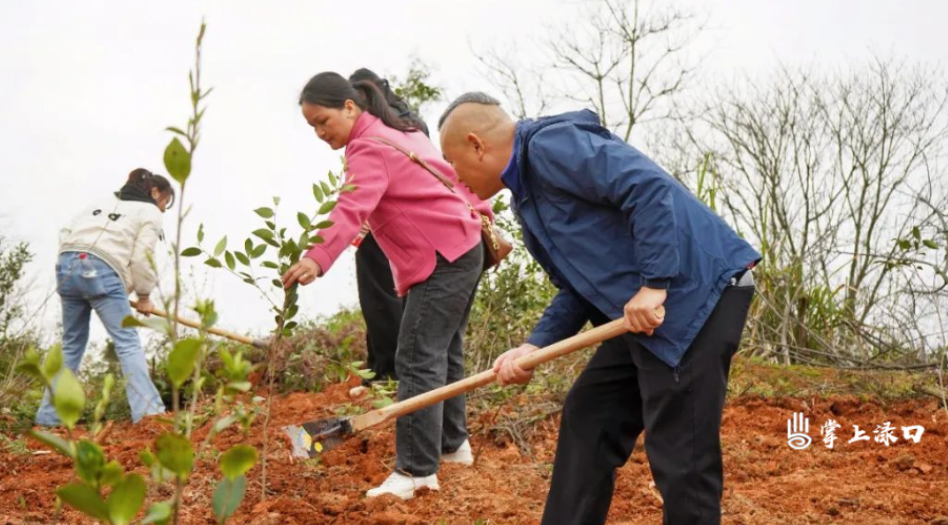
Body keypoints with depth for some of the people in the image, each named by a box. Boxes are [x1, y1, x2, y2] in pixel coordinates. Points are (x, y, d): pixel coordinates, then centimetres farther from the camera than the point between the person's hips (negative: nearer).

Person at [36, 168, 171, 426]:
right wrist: (144, 295, 13)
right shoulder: (150, 213, 12)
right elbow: (142, 258, 1)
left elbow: (66, 232, 20)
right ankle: (148, 412, -16)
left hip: (67, 266, 6)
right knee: (128, 342, -5)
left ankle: (48, 417, 15)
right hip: (102, 272, -6)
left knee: (71, 345, 15)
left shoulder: (105, 203, 31)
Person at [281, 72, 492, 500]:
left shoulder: (369, 148, -16)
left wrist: (318, 258, -47)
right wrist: (480, 214, 31)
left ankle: (416, 471, -16)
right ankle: (452, 444, 31)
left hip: (441, 262, -11)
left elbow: (352, 209, -34)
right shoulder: (399, 132, 16)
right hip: (463, 248, 11)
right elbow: (451, 172, 24)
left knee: (418, 361, -14)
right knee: (443, 353, 19)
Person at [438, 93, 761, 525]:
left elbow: (650, 187, -24)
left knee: (679, 453, -7)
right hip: (642, 310, 11)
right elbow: (579, 286, 19)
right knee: (587, 421, 16)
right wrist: (533, 347, 6)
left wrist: (653, 284, -24)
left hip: (698, 293, -11)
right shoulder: (528, 196, 18)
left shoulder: (551, 145, -13)